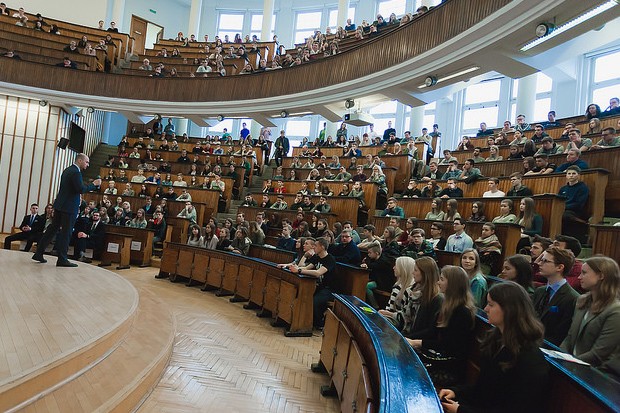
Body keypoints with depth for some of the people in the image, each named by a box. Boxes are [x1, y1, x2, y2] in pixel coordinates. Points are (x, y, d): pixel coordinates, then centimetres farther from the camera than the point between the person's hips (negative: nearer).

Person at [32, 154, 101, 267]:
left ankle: (39, 253, 21)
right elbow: (81, 189, -21)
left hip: (60, 205, 9)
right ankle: (62, 259, 2)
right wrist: (94, 184, -12)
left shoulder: (67, 170, 14)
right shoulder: (76, 172, -16)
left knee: (53, 228, 15)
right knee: (66, 232, -3)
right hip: (69, 207, -9)